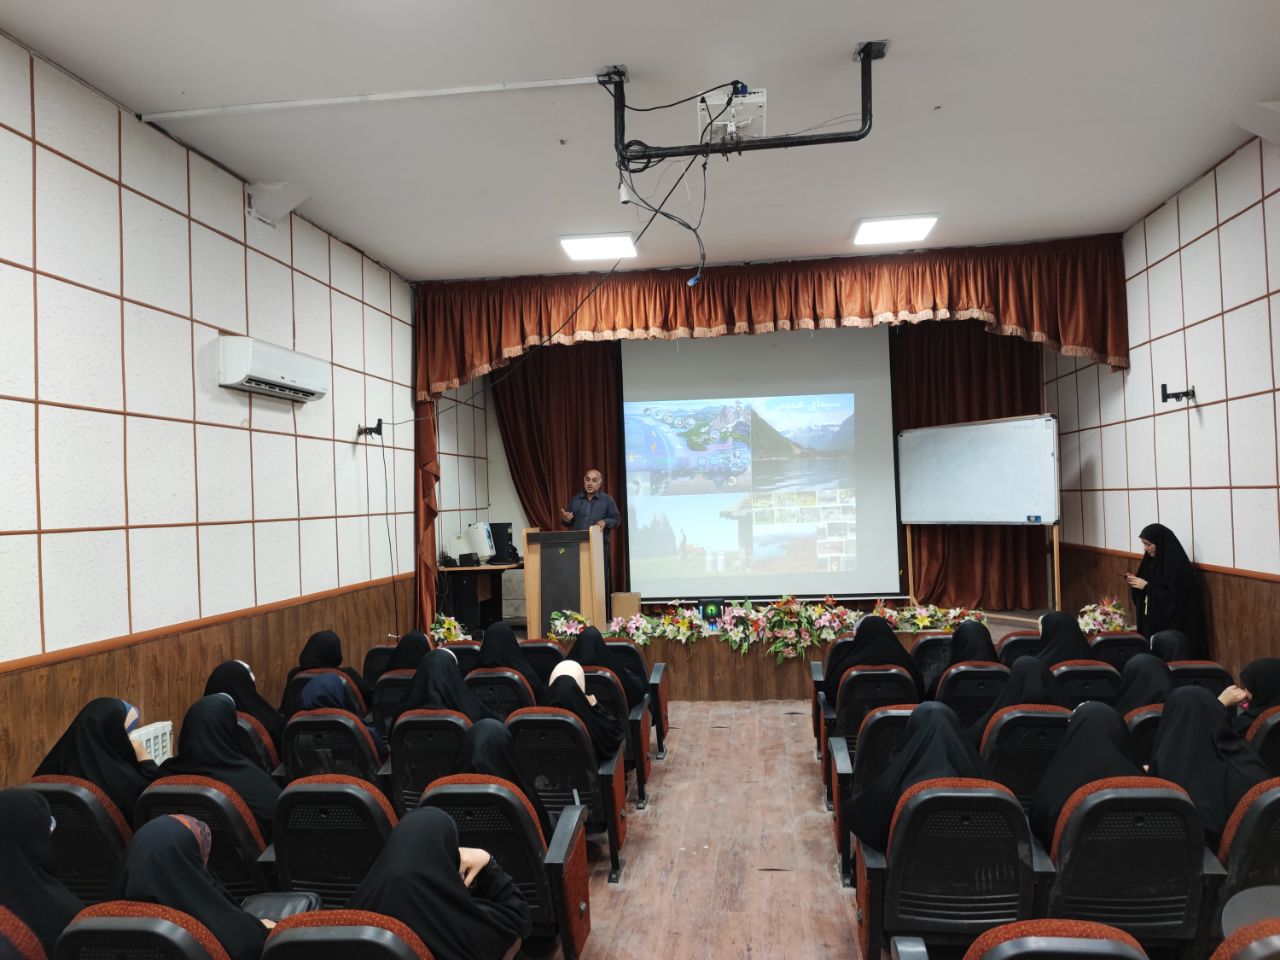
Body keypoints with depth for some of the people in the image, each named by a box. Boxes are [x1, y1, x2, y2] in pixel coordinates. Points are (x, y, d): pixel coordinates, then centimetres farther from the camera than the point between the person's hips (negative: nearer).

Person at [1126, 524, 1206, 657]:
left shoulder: (1177, 565, -16)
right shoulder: (1153, 560, 9)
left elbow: (1175, 597, -21)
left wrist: (1147, 586, -19)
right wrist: (1136, 582, -1)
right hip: (1153, 624, 8)